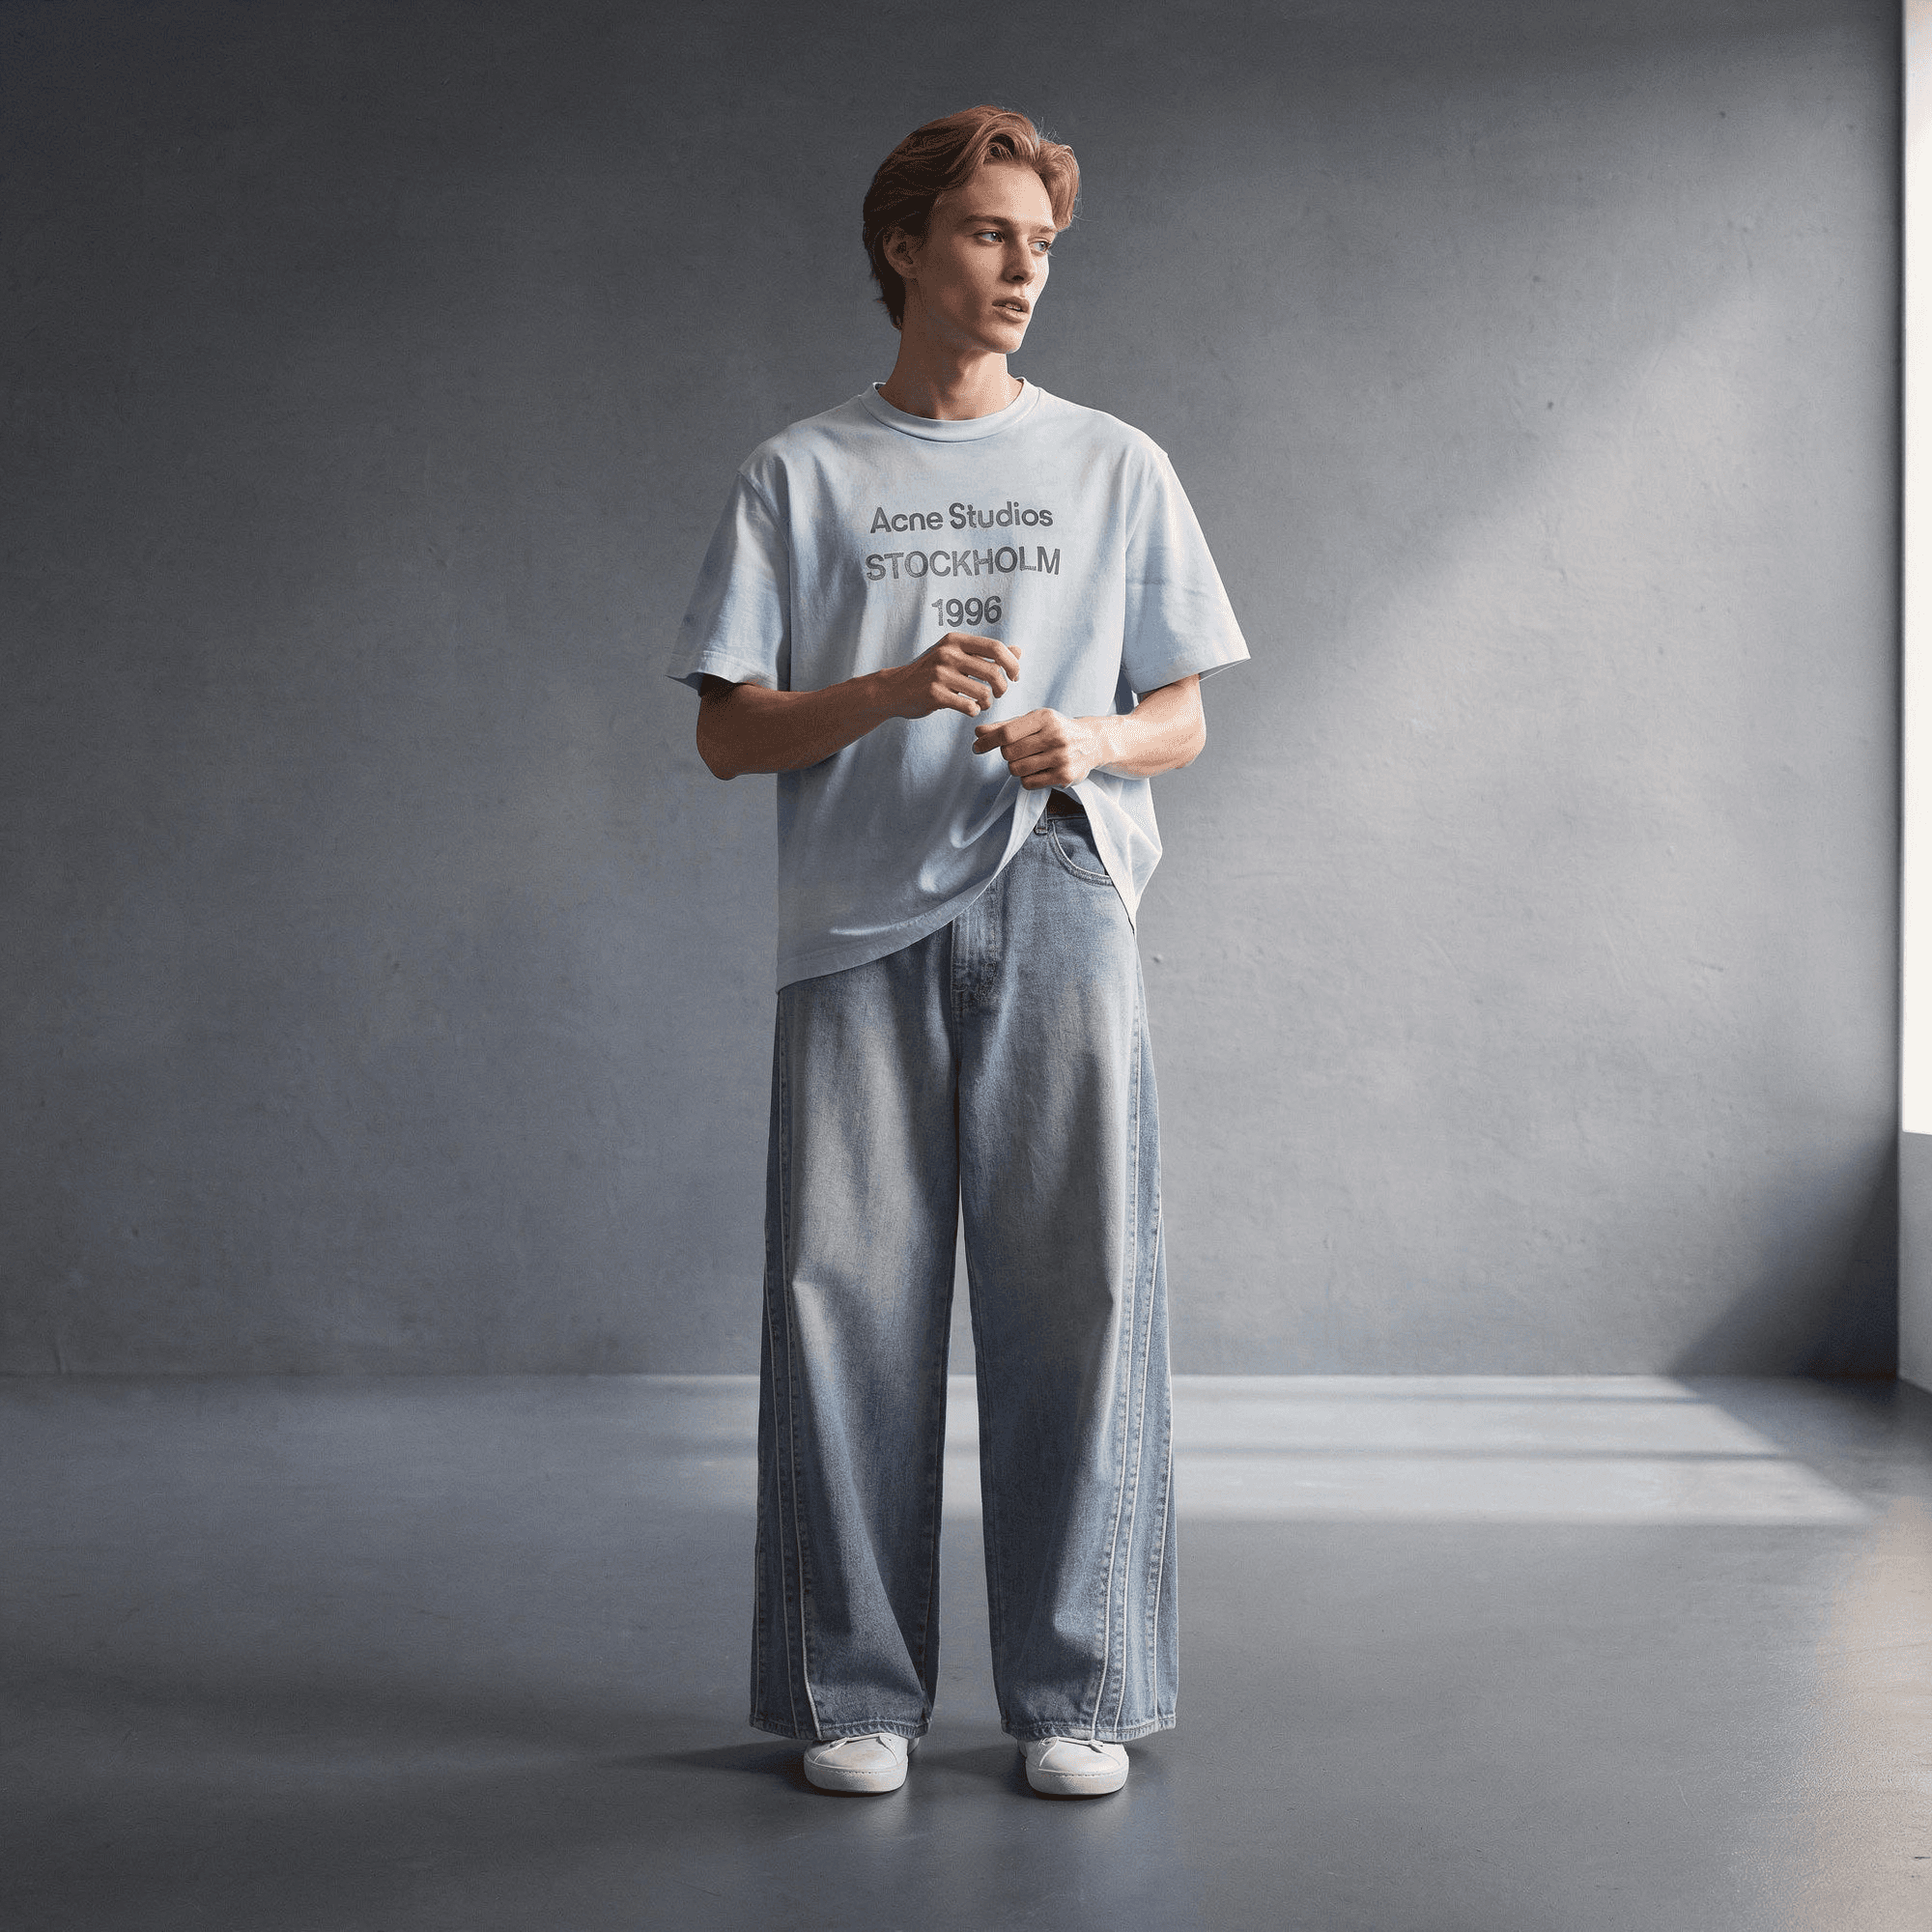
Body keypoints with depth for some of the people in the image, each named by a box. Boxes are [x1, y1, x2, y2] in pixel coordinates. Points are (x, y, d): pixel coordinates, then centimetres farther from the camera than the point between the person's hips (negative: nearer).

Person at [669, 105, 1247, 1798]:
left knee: (1076, 1296, -1)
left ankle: (1079, 1692, 10)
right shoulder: (800, 475, 11)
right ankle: (855, 1691, 11)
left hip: (1056, 912, 1)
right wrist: (893, 691, -12)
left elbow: (1182, 720, 14)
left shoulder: (1113, 467, 14)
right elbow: (727, 733, 5)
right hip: (857, 922, 0)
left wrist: (1090, 739, -9)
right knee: (848, 1300, 0)